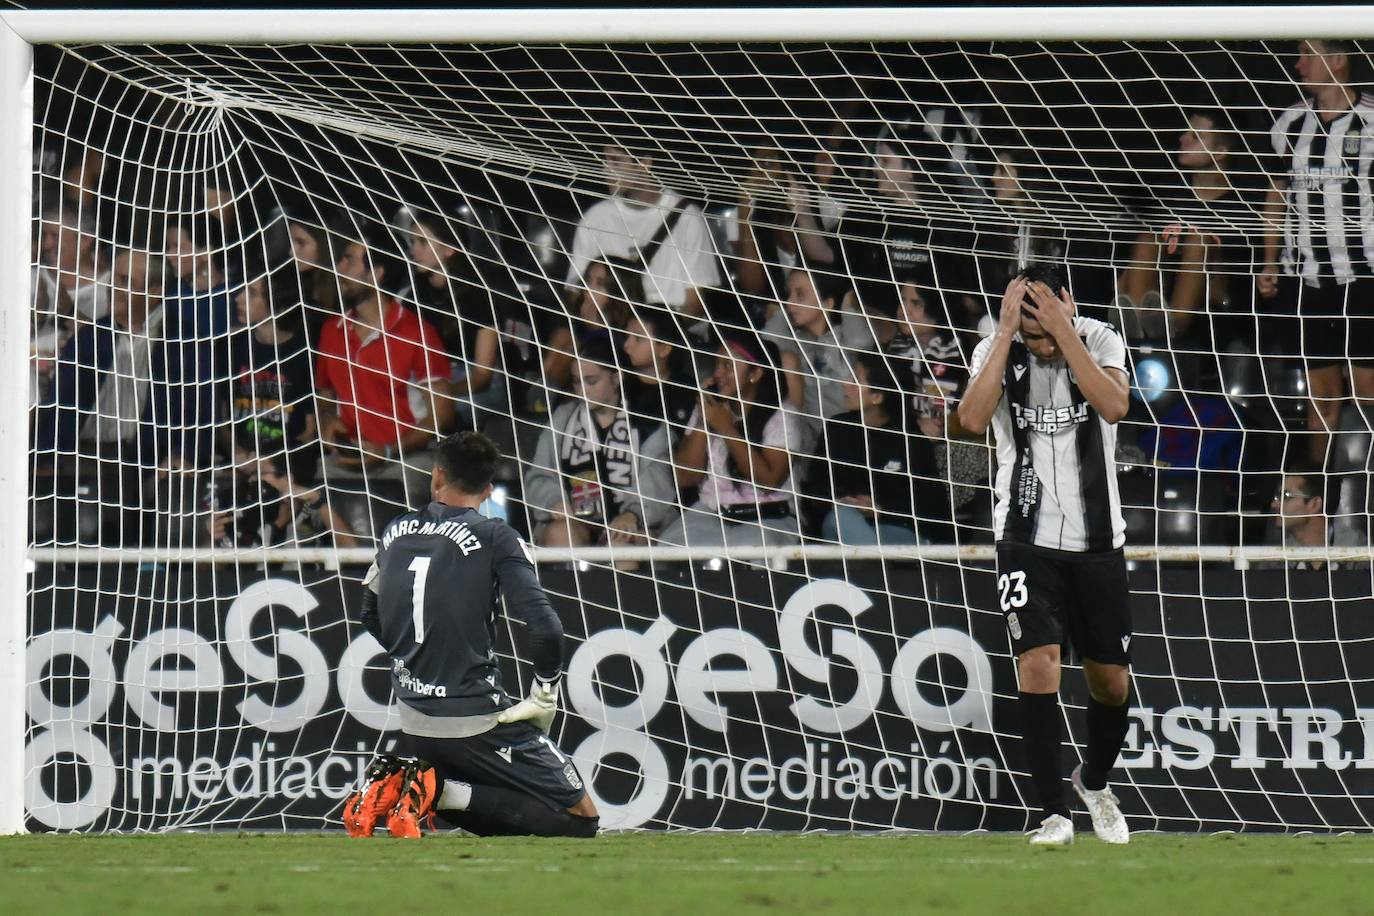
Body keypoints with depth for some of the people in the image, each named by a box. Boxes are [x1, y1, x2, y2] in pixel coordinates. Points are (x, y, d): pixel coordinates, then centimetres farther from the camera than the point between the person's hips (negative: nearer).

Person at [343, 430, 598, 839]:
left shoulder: (397, 531, 7)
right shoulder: (496, 538, -10)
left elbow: (371, 616, 22)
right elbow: (545, 629, -18)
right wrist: (544, 697, -3)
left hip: (414, 721, 7)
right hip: (476, 722, -7)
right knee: (580, 819, -1)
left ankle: (393, 784, 1)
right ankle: (440, 792, -15)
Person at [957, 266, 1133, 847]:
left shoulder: (1100, 341, -6)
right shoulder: (997, 351, -6)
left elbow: (1114, 406, -25)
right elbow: (972, 419, -24)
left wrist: (1065, 331, -26)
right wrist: (1008, 332, -25)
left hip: (1097, 538, 1)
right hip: (1027, 540, -1)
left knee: (1111, 683, 8)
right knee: (1038, 663, -18)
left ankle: (1094, 781, 37)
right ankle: (1054, 813, -12)